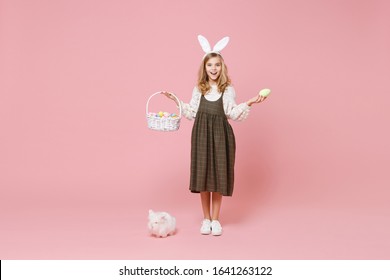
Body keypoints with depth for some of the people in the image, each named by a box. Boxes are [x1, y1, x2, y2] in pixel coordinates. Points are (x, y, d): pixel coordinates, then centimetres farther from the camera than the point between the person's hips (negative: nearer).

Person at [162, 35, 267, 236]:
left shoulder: (228, 89, 2)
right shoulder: (198, 89, 8)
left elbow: (232, 114, -3)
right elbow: (192, 113, 9)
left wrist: (249, 103, -14)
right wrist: (175, 100, 6)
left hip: (220, 134, -2)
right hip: (201, 133, 2)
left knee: (218, 174, 2)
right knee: (202, 174, 4)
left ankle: (215, 220, 15)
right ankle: (206, 219, 17)